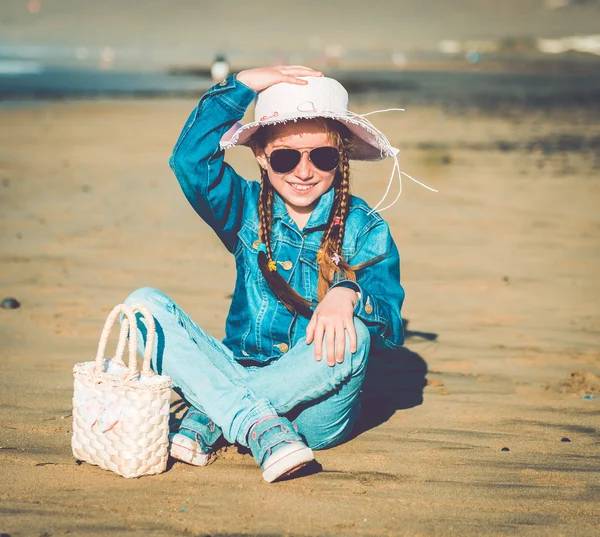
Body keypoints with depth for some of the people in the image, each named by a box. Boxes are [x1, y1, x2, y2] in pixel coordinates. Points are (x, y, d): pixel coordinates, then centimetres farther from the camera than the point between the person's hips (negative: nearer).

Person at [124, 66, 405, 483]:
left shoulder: (365, 229, -1)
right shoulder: (249, 210, 6)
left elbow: (392, 329, -13)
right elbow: (191, 162, -13)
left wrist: (348, 292, -35)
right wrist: (240, 86, -12)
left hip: (315, 409, -2)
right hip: (237, 375, 3)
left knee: (352, 333, -34)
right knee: (145, 304, -16)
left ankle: (208, 418, -24)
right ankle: (260, 428, -33)